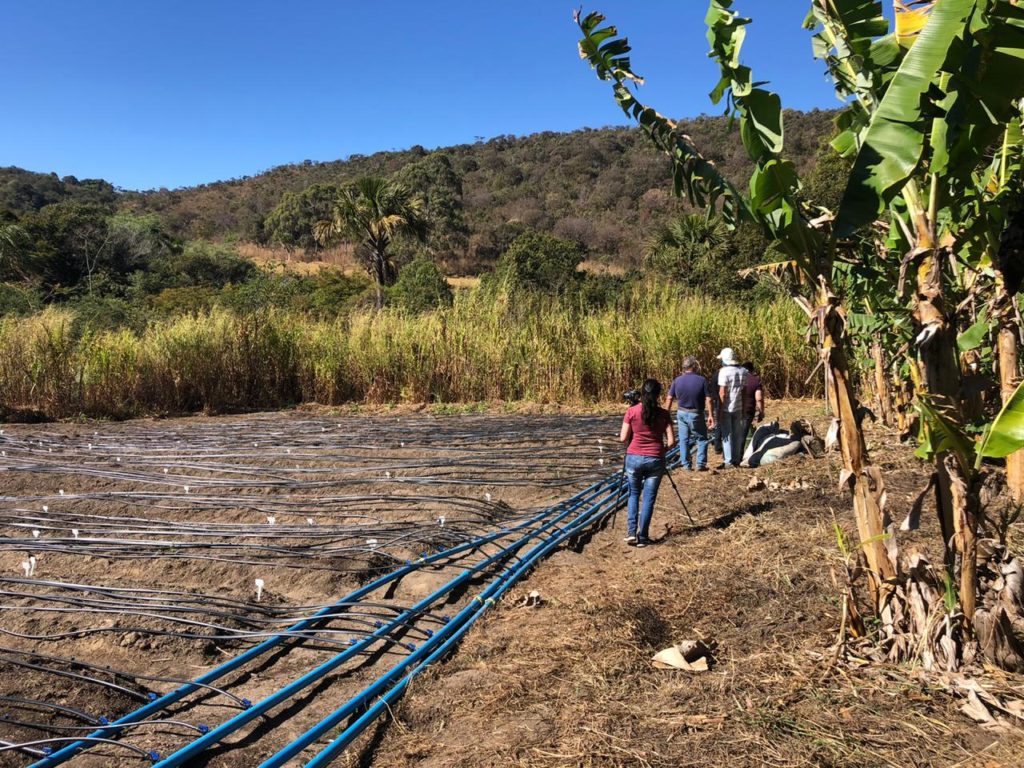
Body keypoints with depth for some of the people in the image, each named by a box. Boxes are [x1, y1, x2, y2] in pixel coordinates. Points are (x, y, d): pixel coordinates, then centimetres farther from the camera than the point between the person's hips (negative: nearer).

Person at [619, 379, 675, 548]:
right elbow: (671, 441, -6)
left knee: (634, 495, 17)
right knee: (649, 498, 8)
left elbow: (623, 438, -4)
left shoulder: (632, 412, -5)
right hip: (655, 460, 0)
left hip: (634, 458, 1)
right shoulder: (663, 414, -4)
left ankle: (631, 532, 4)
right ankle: (643, 537, 10)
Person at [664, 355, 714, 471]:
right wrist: (711, 415, -7)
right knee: (702, 439, 12)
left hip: (682, 413, 3)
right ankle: (701, 464, 8)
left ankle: (686, 465, 15)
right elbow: (708, 399, -12)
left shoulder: (677, 380, -2)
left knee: (684, 440, 12)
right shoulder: (702, 380, -11)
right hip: (696, 414, -3)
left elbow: (669, 398, 1)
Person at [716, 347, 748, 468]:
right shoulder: (743, 371, 4)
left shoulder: (724, 371, -16)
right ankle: (737, 459, 19)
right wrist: (744, 408, 15)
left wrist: (720, 410, -12)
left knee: (727, 435, 1)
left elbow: (722, 393, -18)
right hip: (738, 407, 6)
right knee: (737, 434, 13)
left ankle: (728, 461, 3)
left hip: (726, 408, -6)